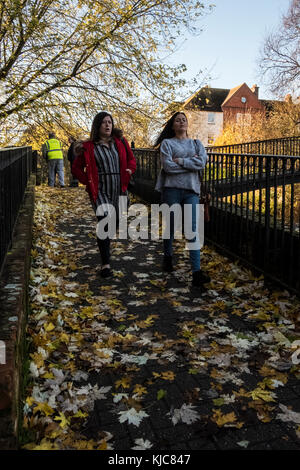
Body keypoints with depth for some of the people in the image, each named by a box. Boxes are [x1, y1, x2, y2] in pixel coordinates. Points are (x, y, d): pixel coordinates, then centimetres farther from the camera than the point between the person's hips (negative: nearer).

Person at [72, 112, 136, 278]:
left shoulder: (121, 142, 9)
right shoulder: (89, 147, 1)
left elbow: (131, 160, 20)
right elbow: (76, 169, 9)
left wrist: (128, 171, -1)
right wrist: (88, 181, -4)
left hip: (119, 190, 4)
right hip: (100, 191, -4)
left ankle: (104, 247, 41)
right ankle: (106, 263, -14)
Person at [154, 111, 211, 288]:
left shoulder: (196, 143, 15)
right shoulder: (167, 143, 6)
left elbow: (202, 163, -4)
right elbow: (168, 166, -10)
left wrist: (180, 160, -9)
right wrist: (191, 162, -6)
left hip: (191, 190, 1)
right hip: (172, 189, -1)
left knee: (193, 230, -8)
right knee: (170, 226, 10)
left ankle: (197, 271, -12)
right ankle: (168, 257, 34)